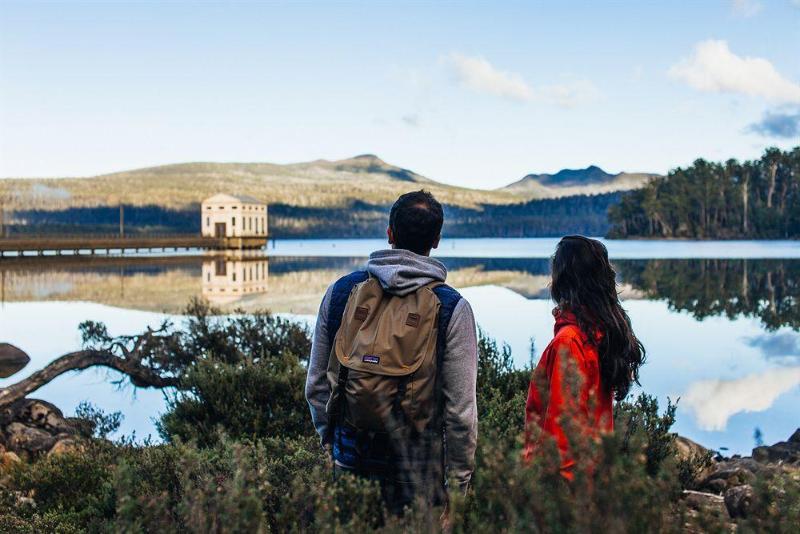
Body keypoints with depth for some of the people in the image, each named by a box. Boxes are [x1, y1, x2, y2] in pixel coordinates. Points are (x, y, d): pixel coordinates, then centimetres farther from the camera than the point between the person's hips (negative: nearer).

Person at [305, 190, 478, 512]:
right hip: (417, 470, -3)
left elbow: (316, 385, 8)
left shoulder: (342, 291, 1)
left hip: (349, 457, 3)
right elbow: (461, 406, -8)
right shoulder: (451, 308, -8)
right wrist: (460, 479, 2)